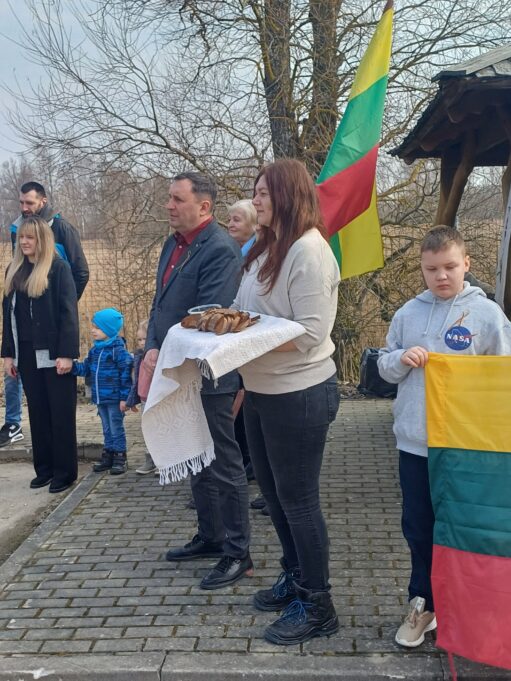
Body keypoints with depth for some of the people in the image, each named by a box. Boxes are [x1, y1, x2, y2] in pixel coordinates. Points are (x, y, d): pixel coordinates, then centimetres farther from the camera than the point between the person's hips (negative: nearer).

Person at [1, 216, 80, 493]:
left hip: (53, 352, -6)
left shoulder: (58, 268, -7)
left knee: (61, 413, 2)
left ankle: (65, 471, 10)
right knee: (37, 411, 11)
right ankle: (44, 468, 21)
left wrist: (66, 353, -17)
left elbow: (68, 312, -11)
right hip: (26, 353, 6)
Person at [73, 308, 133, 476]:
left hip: (115, 399, -7)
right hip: (100, 398, 7)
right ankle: (108, 455, 26)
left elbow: (125, 375, -16)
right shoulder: (94, 350, 8)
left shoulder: (119, 350, -15)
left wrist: (124, 397, -17)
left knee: (116, 428, 2)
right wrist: (73, 366, -8)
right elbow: (86, 368, 11)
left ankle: (120, 457, 12)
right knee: (107, 429, 17)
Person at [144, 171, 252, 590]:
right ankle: (210, 538, 35)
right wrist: (153, 349, -1)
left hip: (208, 378, -9)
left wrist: (169, 358, -20)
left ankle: (238, 554, 15)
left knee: (225, 467, 2)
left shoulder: (220, 249, -17)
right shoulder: (174, 244, 11)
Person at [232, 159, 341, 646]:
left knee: (297, 500, 3)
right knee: (273, 493, 20)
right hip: (262, 390, 9)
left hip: (298, 395, -9)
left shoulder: (308, 249, -18)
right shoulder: (267, 246, 10)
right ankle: (294, 577, 40)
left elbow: (310, 333, -24)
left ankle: (317, 607, 20)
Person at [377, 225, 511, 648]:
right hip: (414, 440, 3)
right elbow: (385, 368, 10)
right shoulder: (408, 313, 5)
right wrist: (402, 358, -10)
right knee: (418, 527, 13)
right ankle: (423, 602, 32)